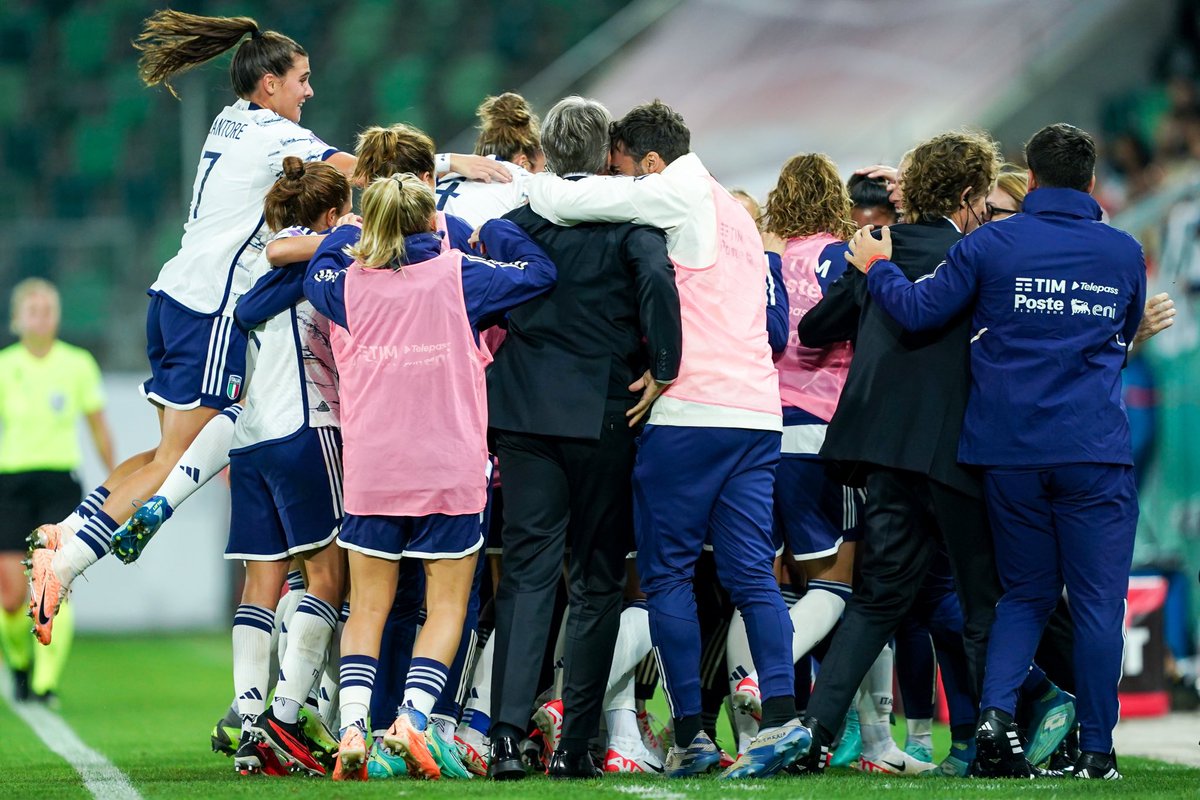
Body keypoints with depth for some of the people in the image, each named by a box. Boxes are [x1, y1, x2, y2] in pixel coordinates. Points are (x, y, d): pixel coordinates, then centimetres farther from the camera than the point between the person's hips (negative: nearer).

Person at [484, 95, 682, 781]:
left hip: (525, 415, 2)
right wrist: (662, 369, -13)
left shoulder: (519, 217, 5)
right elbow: (657, 280, -22)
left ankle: (508, 733, -9)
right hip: (604, 416, -2)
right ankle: (575, 743, 5)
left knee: (527, 575, 4)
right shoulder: (628, 218, -5)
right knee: (597, 582, 7)